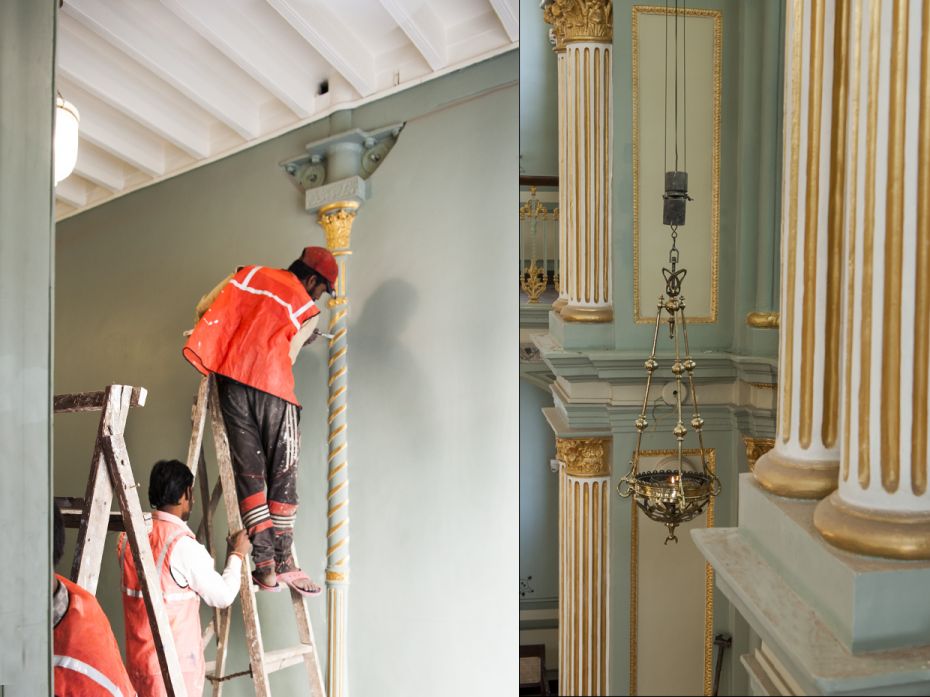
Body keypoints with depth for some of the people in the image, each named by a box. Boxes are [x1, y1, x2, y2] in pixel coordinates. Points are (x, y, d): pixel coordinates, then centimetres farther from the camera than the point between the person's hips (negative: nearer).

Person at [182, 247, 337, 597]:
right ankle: (283, 561, 5)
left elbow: (203, 308, 19)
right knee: (283, 475, 6)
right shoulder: (308, 310, 8)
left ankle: (264, 565, 2)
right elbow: (286, 357, 7)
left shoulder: (249, 274, 17)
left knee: (249, 472, 4)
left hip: (230, 377, 4)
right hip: (272, 385, -3)